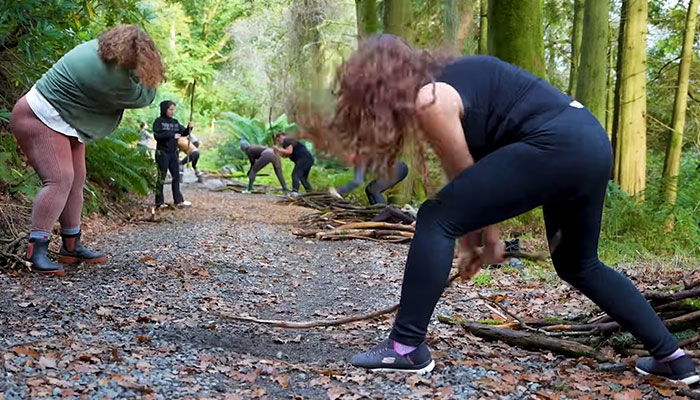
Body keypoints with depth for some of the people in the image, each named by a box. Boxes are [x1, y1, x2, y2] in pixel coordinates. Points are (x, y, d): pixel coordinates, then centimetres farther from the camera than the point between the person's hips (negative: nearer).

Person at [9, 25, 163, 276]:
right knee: (60, 179, -23)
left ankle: (71, 247, 15)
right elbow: (143, 97, -14)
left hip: (64, 124, 11)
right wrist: (148, 72, 0)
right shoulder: (110, 77, -30)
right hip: (41, 119, -11)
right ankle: (36, 252, -23)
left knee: (76, 181, 9)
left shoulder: (98, 47, -2)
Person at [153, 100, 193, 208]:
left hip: (173, 153, 6)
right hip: (162, 153, -6)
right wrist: (172, 135, -18)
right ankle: (159, 202, 8)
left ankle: (178, 200, 12)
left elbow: (183, 133, 9)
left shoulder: (174, 122, 11)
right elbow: (157, 135, -16)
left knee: (176, 176, 7)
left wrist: (189, 128, -11)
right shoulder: (159, 121, -5)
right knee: (161, 177, 1)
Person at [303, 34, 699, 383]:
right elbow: (472, 174, 22)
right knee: (578, 265, 25)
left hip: (555, 146, -10)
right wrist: (476, 238, 22)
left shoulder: (428, 100, -7)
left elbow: (466, 175, 1)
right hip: (591, 141, 10)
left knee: (437, 220, -5)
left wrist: (488, 239, 15)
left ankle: (407, 347, 0)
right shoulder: (448, 78, 21)